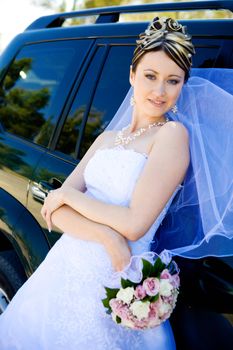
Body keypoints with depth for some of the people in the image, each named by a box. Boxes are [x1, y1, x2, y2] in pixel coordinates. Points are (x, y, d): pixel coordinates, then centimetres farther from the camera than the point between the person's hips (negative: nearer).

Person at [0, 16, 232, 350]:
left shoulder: (173, 134, -12)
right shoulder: (106, 139, 7)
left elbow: (134, 225, -19)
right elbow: (55, 208, -2)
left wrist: (69, 195, -7)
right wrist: (106, 236, -21)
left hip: (110, 281, -6)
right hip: (65, 268, 7)